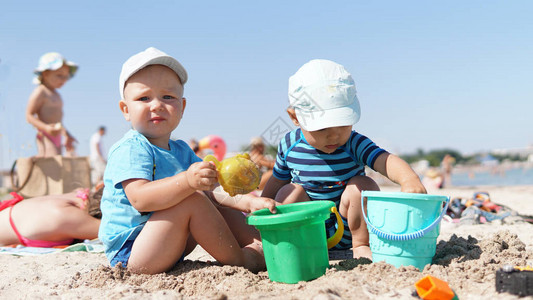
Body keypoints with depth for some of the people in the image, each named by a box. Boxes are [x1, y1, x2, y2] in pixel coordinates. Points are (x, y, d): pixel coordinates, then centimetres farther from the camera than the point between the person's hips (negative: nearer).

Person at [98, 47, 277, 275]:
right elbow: (139, 198, -31)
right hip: (129, 254, -9)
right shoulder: (130, 149, -16)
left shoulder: (180, 150, 12)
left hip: (167, 248, 9)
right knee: (192, 201, -25)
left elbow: (210, 191, 9)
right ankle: (238, 260, -15)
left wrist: (246, 201, -8)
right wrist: (187, 181, -44)